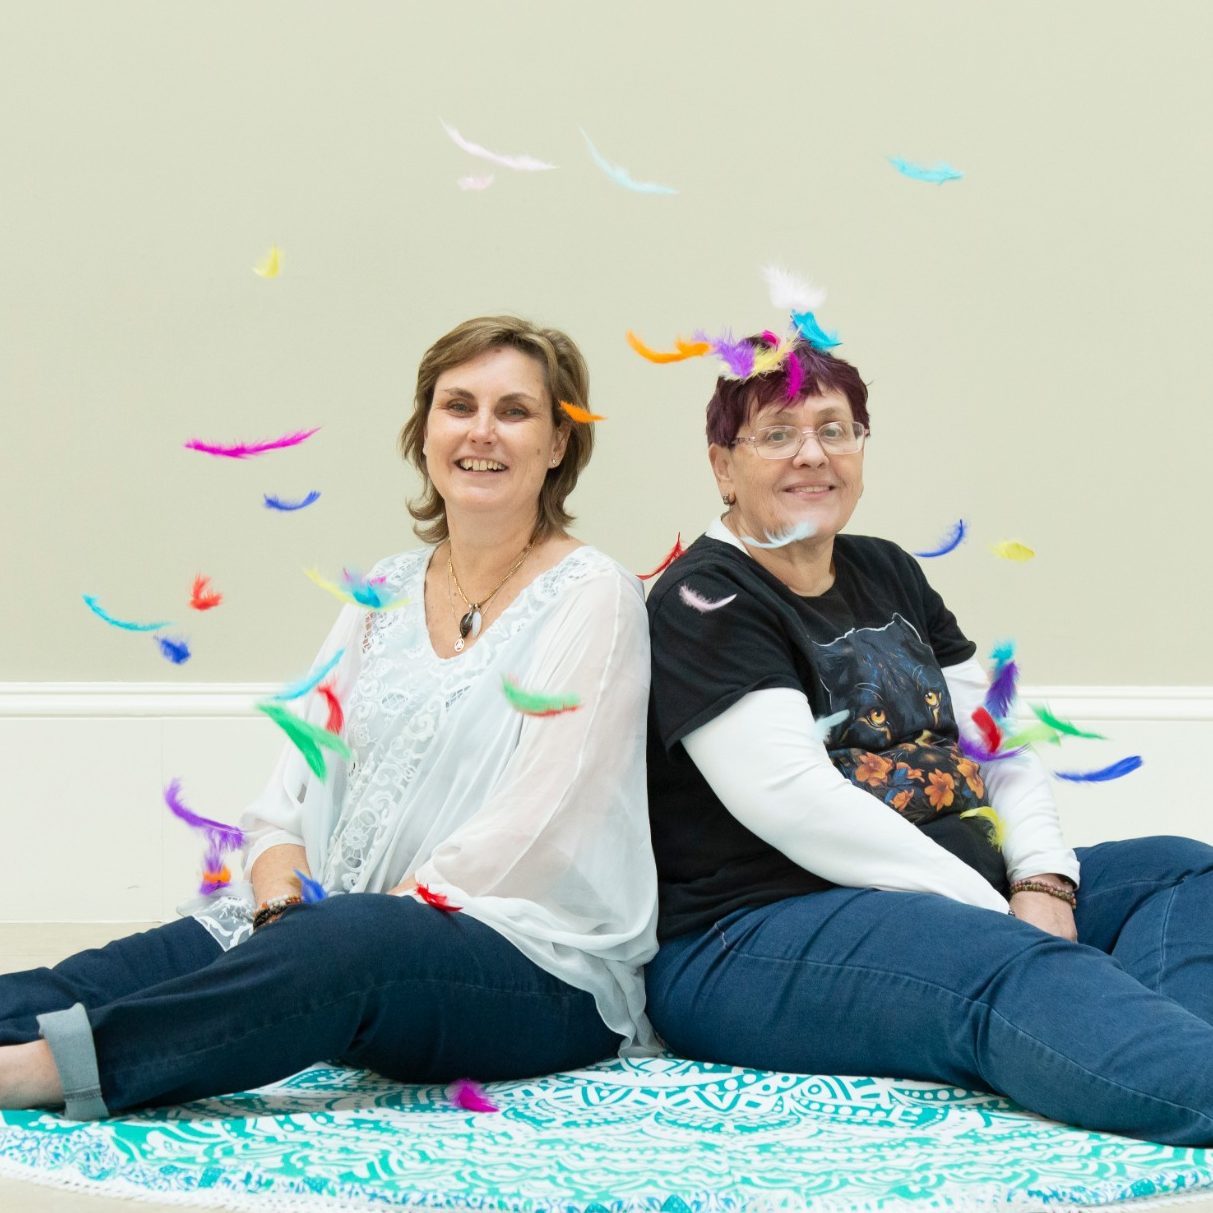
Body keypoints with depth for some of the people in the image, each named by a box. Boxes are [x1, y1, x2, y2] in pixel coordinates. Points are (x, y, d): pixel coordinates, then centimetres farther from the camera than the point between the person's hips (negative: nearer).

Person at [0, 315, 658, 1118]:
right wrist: (283, 908, -10)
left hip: (541, 968, -6)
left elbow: (533, 827, -12)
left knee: (344, 945, -36)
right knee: (170, 957, -22)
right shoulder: (386, 594, 17)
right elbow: (293, 793, 13)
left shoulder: (591, 597, -2)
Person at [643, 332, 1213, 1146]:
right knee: (1015, 971, -35)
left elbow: (999, 744, 15)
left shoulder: (887, 575, 20)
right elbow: (794, 801, -17)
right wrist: (991, 910, -19)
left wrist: (1043, 882, -7)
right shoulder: (704, 603, -5)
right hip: (757, 935, -8)